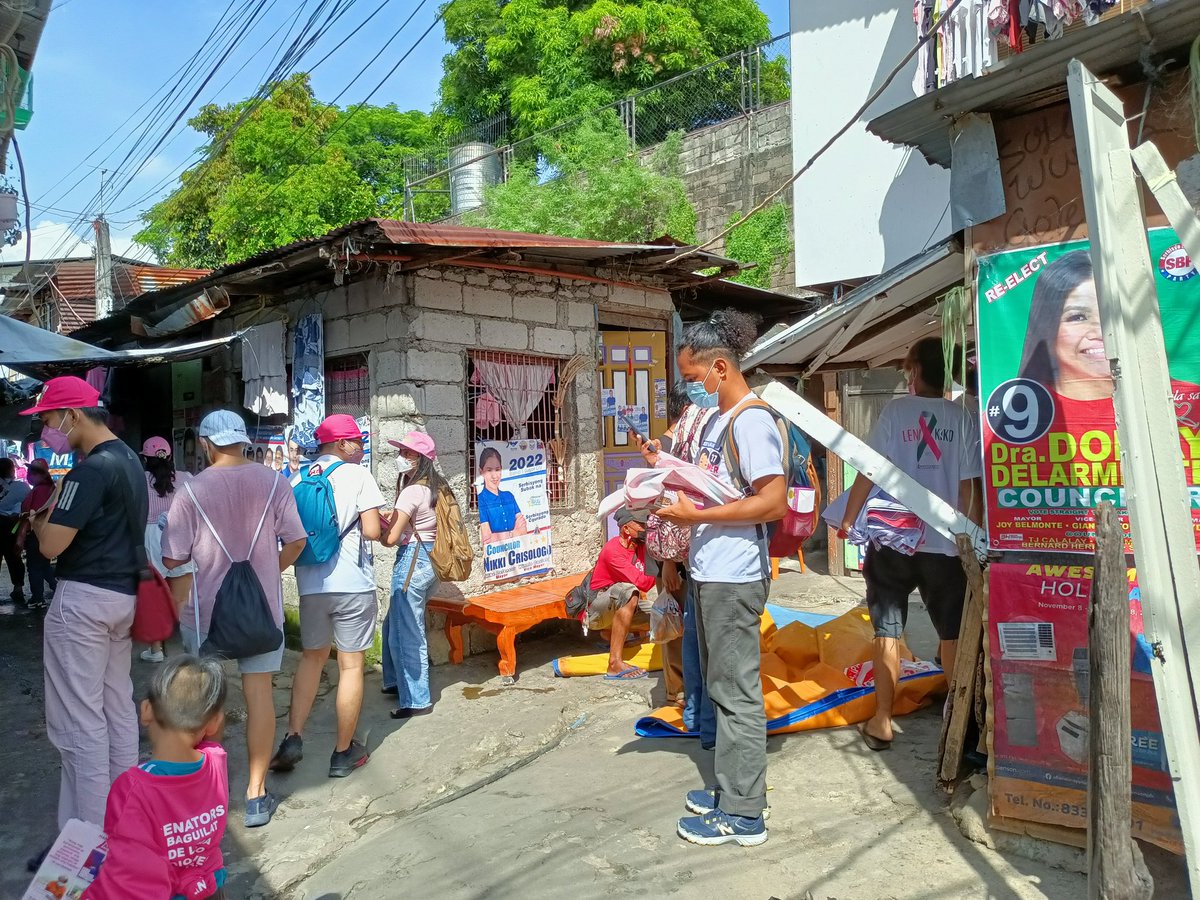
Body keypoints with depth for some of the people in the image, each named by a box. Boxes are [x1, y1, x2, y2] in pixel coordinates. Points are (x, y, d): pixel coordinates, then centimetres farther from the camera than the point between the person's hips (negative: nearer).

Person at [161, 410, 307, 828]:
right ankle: (256, 794, 13)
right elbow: (295, 541, -3)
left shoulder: (193, 491, -12)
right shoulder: (272, 482, -7)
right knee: (259, 692, 7)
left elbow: (172, 559, -9)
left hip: (206, 608, -1)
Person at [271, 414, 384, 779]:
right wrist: (379, 523, 8)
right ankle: (343, 753, 15)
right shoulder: (358, 476, -6)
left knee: (312, 656, 23)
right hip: (352, 584, -5)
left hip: (311, 584, 5)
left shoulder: (298, 479, 8)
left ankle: (293, 737, 15)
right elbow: (371, 531, -13)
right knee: (352, 665, 6)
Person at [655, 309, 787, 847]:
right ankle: (733, 788, 32)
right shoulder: (718, 419, 14)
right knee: (722, 686, 18)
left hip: (733, 577, -10)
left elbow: (773, 503, -22)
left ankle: (743, 814, 13)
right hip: (710, 573, 10)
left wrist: (696, 515, -21)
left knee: (737, 692, 0)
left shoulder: (751, 420, -16)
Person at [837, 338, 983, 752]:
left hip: (892, 540, -1)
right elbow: (970, 486, -2)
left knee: (888, 632, 7)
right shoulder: (963, 418, -2)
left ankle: (882, 722, 13)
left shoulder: (896, 410, -6)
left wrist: (848, 520, 3)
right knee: (953, 634, 13)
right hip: (945, 544, 1)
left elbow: (869, 471, -8)